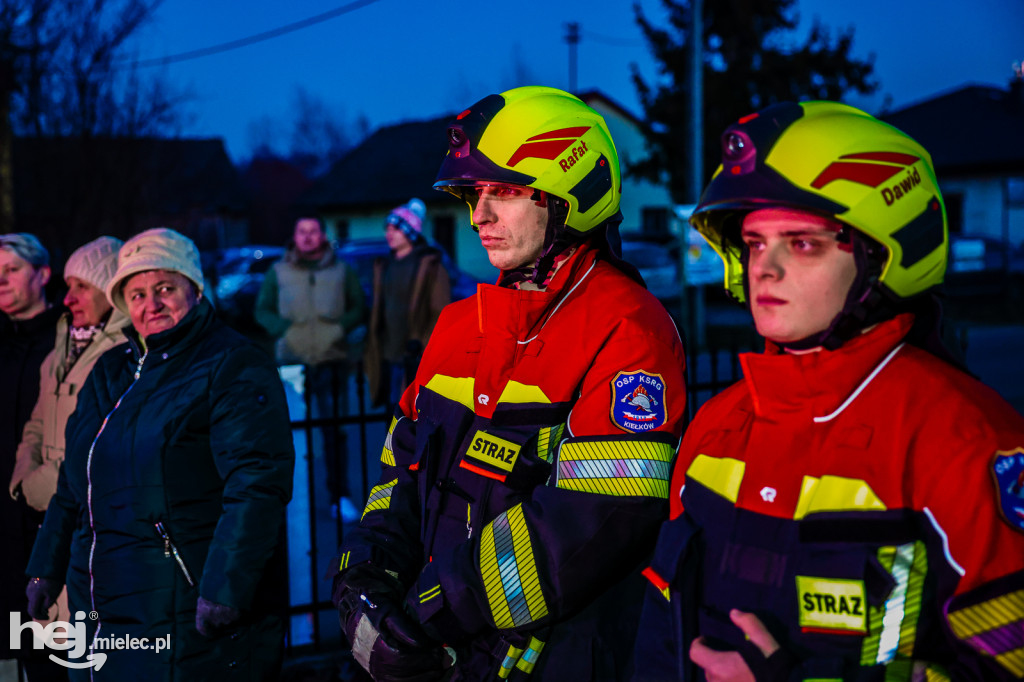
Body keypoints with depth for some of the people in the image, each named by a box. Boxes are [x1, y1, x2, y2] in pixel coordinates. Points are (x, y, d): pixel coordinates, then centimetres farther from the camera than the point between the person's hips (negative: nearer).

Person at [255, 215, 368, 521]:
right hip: (292, 359, 0)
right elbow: (262, 310, 11)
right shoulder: (278, 272, 10)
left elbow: (359, 308, 12)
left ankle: (340, 496, 3)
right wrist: (285, 330, -6)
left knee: (335, 429, -2)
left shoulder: (341, 271, 10)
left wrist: (340, 328, -6)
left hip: (332, 358, 0)